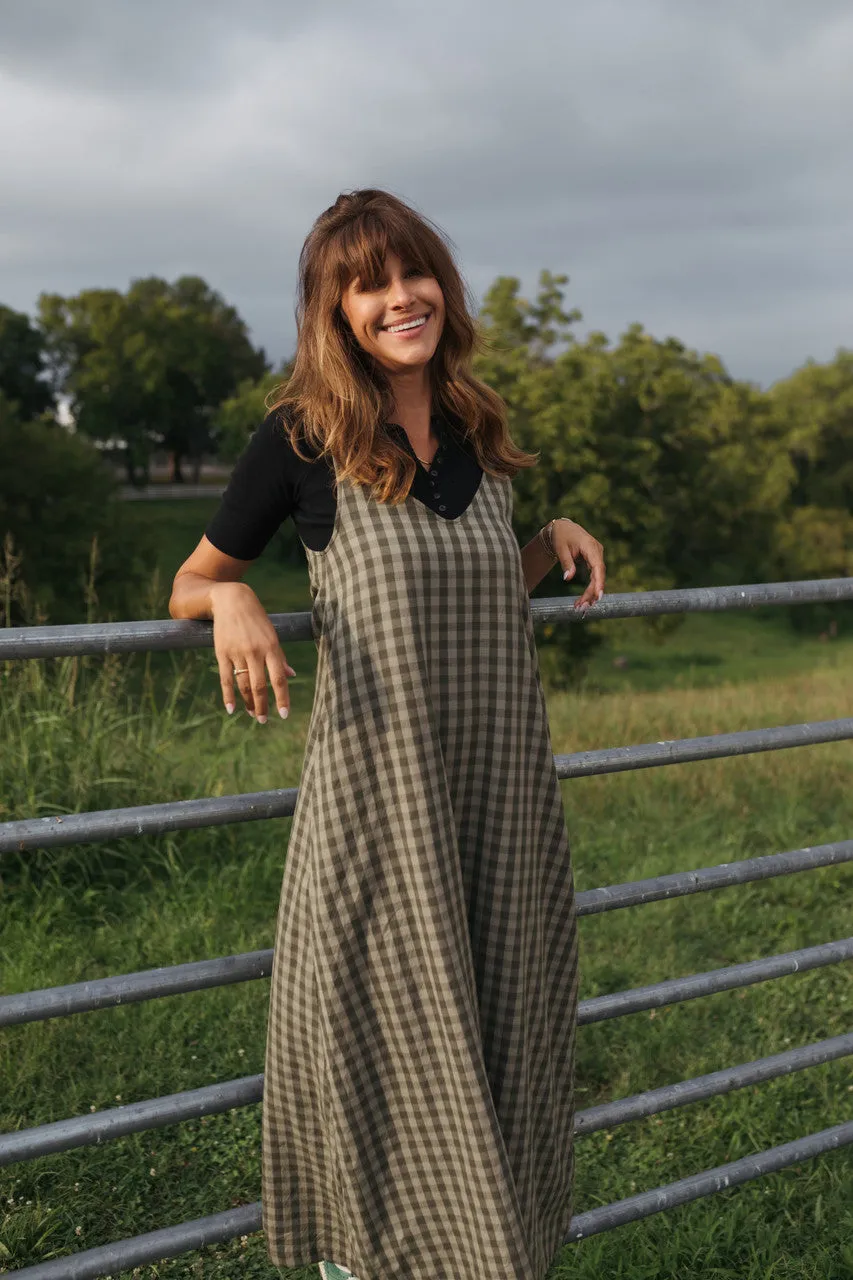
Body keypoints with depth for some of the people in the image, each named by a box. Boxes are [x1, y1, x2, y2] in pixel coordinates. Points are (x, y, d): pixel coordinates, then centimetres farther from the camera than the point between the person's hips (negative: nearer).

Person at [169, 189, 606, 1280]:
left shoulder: (475, 433, 9)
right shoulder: (303, 439, -5)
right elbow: (187, 587, 3)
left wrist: (555, 537, 4)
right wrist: (232, 600, -19)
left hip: (501, 795, 5)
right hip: (374, 797, -4)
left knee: (496, 1044, 14)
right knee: (384, 1046, 6)